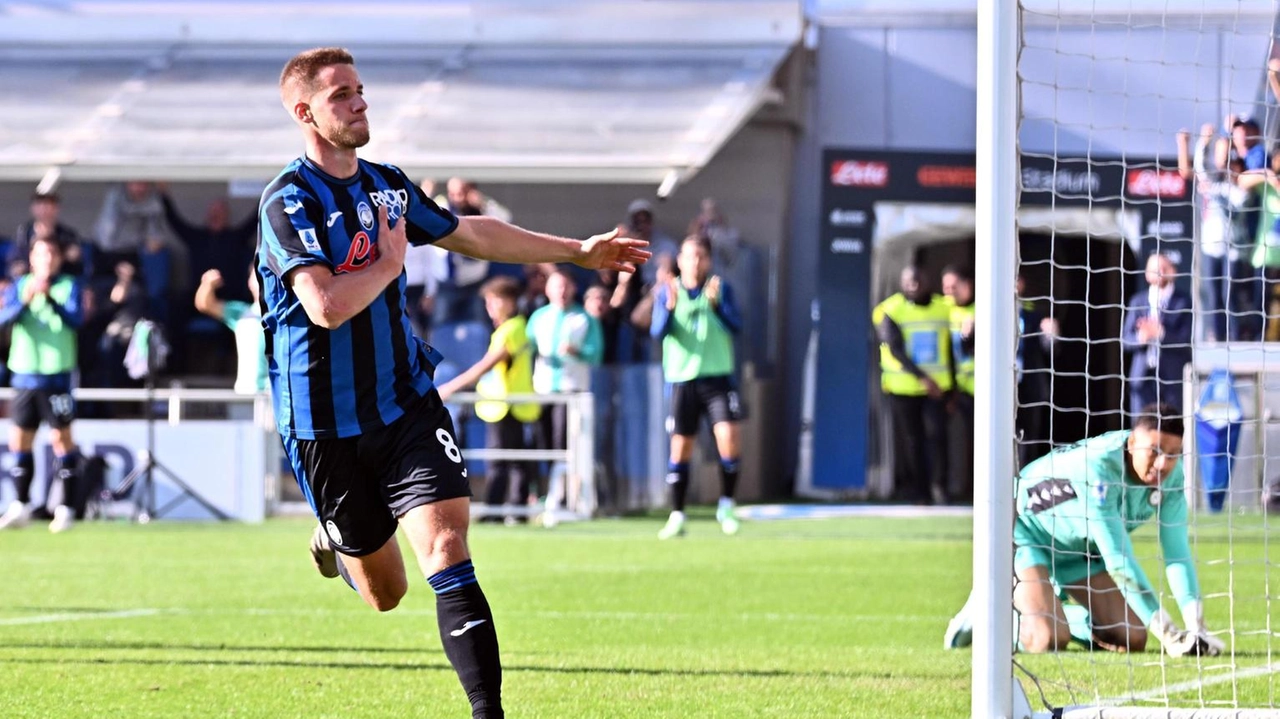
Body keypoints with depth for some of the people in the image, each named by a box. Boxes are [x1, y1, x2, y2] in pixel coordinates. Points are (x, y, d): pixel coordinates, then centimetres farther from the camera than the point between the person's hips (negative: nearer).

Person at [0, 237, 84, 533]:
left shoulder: (68, 286, -1)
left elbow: (75, 319, -16)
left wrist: (49, 298, -31)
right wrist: (24, 300, -26)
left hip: (56, 374, -3)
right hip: (24, 372, 3)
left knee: (61, 437, -3)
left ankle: (67, 508, 2)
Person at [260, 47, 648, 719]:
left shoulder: (386, 184, 7)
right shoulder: (288, 201, -17)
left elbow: (472, 234, 23)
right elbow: (328, 306, -30)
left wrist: (578, 251, 26)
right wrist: (387, 264, -13)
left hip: (406, 403, 4)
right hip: (325, 426, -4)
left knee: (446, 544, -18)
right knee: (385, 592, 8)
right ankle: (337, 546, 45)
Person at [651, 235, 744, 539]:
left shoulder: (721, 288, 5)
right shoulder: (668, 292, 5)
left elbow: (736, 325, -6)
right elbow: (657, 331, -6)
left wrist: (716, 304, -22)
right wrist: (669, 307, -24)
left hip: (718, 376, 0)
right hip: (682, 378, 0)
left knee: (728, 438, -16)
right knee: (680, 448, 1)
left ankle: (726, 506, 1)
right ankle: (677, 516, 10)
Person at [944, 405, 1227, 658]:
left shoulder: (1171, 474, -18)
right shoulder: (1098, 466, -39)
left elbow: (1177, 553, -17)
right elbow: (1118, 560, -40)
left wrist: (1196, 626, -31)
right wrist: (1168, 633, -41)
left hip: (1080, 548, 7)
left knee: (1132, 639, -3)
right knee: (1047, 640, -27)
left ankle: (1052, 614, 22)